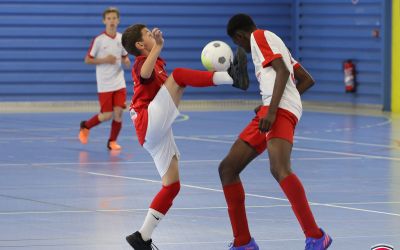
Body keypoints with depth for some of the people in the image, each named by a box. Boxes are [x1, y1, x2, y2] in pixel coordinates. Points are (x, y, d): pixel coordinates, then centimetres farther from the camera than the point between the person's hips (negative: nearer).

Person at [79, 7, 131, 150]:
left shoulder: (122, 39, 4)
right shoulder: (98, 40, -10)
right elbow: (87, 60, -6)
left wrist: (127, 62, -6)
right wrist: (104, 60, -18)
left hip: (119, 83, 4)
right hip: (104, 84, -4)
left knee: (118, 112, -6)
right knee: (107, 115, -3)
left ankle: (112, 142, 11)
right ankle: (85, 126, 25)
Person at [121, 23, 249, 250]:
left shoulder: (158, 65, 30)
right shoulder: (142, 62, 2)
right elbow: (145, 74, -25)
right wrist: (157, 47, -30)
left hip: (159, 135, 9)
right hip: (150, 124, -9)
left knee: (172, 186, 6)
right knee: (178, 74, -22)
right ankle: (232, 77, -39)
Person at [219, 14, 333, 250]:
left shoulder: (259, 35, 4)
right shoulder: (274, 44, 31)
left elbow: (283, 71, -11)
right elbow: (308, 80, 30)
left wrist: (272, 110, -21)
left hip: (281, 110, -10)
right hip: (269, 111, 10)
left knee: (279, 169, -30)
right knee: (228, 168, 8)